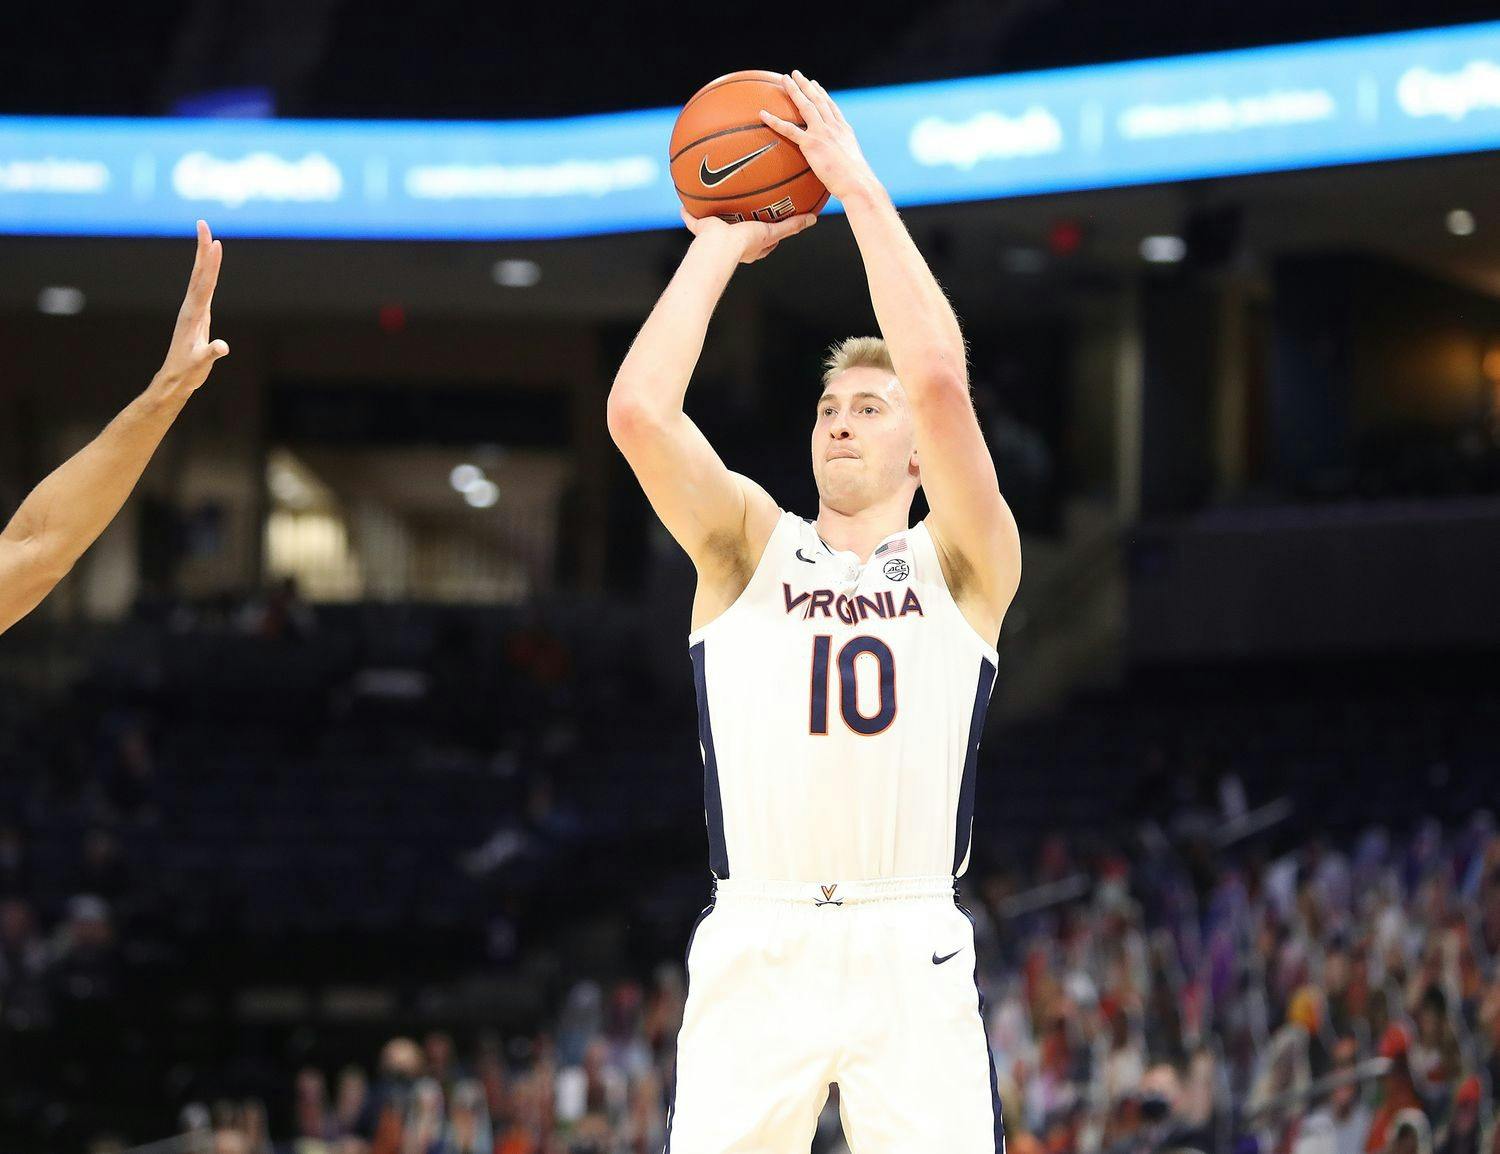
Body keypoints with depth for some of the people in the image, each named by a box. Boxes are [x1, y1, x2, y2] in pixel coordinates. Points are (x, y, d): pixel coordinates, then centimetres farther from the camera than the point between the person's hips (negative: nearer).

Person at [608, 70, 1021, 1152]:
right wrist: (722, 241, 4)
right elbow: (637, 410, -4)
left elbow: (939, 380, -9)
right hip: (756, 950, 1)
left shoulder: (963, 567, 8)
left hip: (910, 953, -1)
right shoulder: (749, 547, 13)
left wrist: (862, 189, -3)